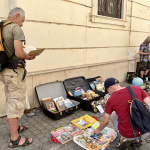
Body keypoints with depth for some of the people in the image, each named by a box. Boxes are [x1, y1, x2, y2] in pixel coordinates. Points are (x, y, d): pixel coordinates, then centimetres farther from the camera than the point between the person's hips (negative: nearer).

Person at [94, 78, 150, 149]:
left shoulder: (111, 100, -8)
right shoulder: (137, 88, -3)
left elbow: (105, 121, 2)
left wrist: (98, 130, 23)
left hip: (128, 135, -2)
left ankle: (124, 138, 10)